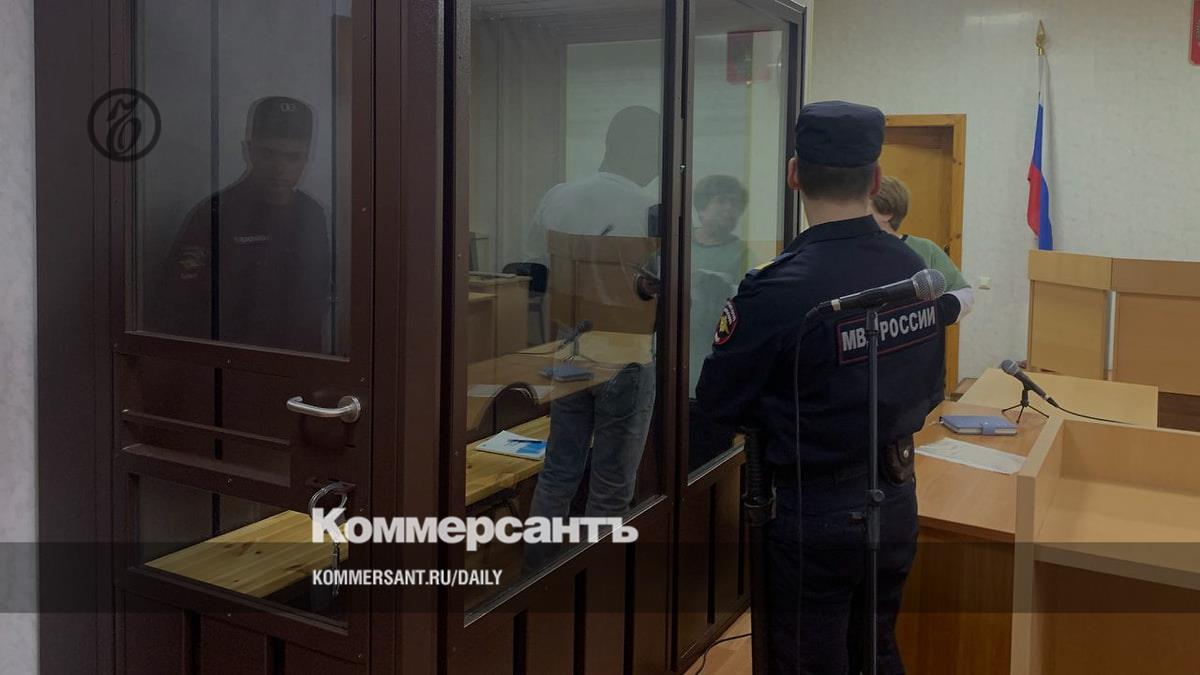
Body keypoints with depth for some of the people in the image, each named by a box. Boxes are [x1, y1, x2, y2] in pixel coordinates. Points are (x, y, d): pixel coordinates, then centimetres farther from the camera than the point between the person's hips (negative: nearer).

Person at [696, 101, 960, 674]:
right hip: (896, 501, 6)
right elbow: (927, 386, 8)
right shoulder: (916, 270, -5)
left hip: (815, 515, -6)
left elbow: (717, 401, -13)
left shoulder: (779, 289, -25)